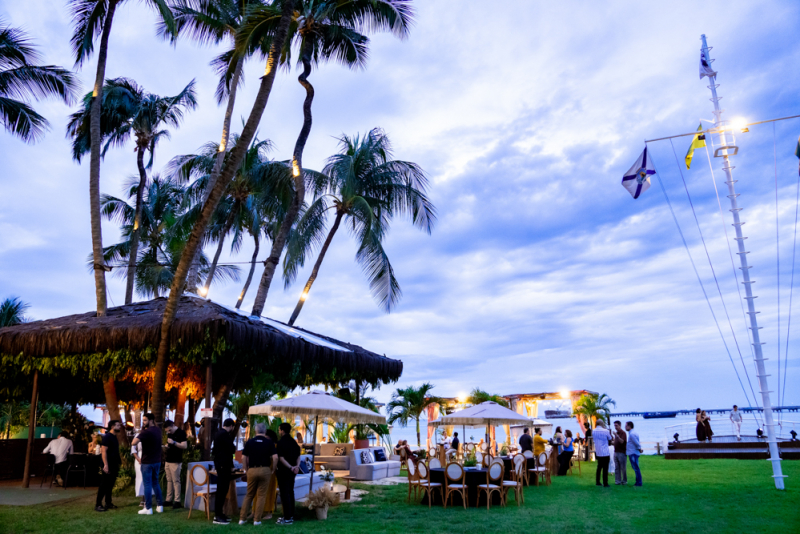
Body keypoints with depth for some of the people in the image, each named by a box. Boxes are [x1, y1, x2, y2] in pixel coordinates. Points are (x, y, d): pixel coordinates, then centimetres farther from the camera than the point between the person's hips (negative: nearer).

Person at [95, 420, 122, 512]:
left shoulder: (114, 437, 14)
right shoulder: (107, 436, -13)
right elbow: (103, 451, -19)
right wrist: (105, 465, -24)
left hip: (114, 465, 9)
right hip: (108, 465, -8)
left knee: (110, 485, 12)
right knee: (104, 485, -3)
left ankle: (108, 503, 19)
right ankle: (98, 504, 4)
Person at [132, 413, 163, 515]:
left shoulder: (146, 432, -18)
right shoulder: (158, 430, 6)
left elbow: (134, 443, -29)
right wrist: (144, 428, 11)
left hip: (147, 462, -7)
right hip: (157, 461, 7)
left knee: (147, 484, 1)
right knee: (155, 482, 16)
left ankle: (148, 508, 6)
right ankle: (160, 505, 18)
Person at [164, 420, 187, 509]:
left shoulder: (181, 433, -11)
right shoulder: (169, 434, 14)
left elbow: (184, 446, -18)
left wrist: (174, 442, -26)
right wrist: (166, 445, 4)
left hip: (175, 461, -8)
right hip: (168, 460, 8)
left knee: (176, 481, -5)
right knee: (169, 480, 12)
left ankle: (177, 501, -3)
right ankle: (169, 499, 18)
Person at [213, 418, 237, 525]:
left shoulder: (219, 433, 14)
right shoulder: (225, 435, -17)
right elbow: (232, 449, -21)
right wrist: (234, 448, 3)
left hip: (220, 465, 10)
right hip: (224, 466, -10)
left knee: (221, 490, 16)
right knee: (222, 491, -6)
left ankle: (219, 514, 22)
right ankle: (218, 517, -3)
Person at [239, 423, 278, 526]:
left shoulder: (249, 442, 4)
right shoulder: (269, 442, -1)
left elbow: (244, 457, 2)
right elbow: (275, 457, -8)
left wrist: (246, 469, 12)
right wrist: (273, 469, 4)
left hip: (252, 470, 2)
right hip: (265, 470, -2)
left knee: (249, 495, 15)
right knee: (261, 495, 6)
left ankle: (242, 518, 14)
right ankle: (257, 520, 6)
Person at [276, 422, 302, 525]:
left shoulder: (281, 442, -14)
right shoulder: (294, 442, 10)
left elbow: (281, 458, -19)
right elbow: (298, 456, 8)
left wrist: (290, 467, -18)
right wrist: (297, 466, -5)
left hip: (284, 471, -8)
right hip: (292, 472, 8)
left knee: (285, 494, -4)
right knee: (290, 492, 15)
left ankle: (287, 518, -3)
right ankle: (291, 516, 21)